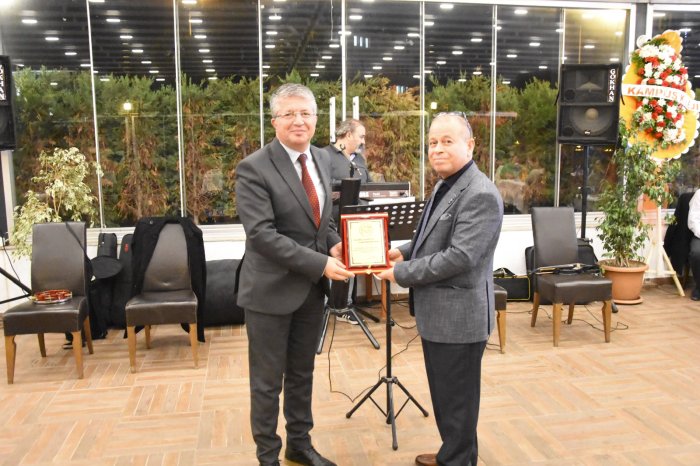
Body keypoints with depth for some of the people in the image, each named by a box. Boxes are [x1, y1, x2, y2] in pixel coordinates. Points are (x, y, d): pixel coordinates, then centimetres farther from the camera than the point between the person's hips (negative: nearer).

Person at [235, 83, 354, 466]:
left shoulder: (322, 159, 6)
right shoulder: (253, 169, -16)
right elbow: (261, 235, -23)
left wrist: (335, 244, -6)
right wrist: (320, 263, -26)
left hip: (312, 288, 6)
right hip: (271, 289, -6)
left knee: (302, 373, 20)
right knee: (268, 380, 9)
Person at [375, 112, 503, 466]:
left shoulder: (480, 195, -21)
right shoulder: (444, 185, 11)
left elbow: (459, 257, -26)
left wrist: (401, 273, -18)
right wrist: (405, 252, 4)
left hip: (458, 315, -10)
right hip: (437, 312, 10)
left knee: (456, 398, 6)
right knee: (444, 394, 23)